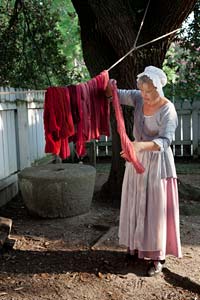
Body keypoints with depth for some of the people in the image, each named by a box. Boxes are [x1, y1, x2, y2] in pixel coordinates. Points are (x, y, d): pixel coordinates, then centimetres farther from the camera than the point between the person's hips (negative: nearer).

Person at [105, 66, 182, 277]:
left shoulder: (168, 110, -18)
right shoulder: (138, 98, -1)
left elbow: (164, 141, -28)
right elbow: (113, 95, 2)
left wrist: (140, 145, -45)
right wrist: (108, 86, -22)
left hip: (157, 163, -6)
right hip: (137, 159, 6)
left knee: (155, 209, -2)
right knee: (135, 205, 13)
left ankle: (157, 257, 7)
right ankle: (137, 246, 28)